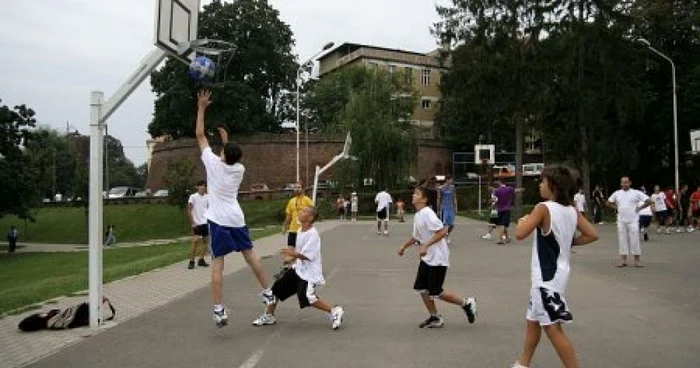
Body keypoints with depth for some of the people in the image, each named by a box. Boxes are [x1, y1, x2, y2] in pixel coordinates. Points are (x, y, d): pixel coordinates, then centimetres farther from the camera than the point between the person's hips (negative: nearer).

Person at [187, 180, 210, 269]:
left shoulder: (207, 197, 6)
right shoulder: (193, 197, -5)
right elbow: (189, 210, -5)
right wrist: (192, 222, -10)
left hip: (206, 222, 5)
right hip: (197, 223, -5)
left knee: (206, 241, 6)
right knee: (195, 241, -12)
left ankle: (201, 260, 17)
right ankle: (191, 261, -4)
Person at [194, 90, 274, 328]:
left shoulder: (213, 163, -6)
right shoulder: (240, 169, 5)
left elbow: (199, 135, 2)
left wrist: (202, 107, 7)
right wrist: (226, 140, 35)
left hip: (218, 220, -4)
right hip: (237, 219, 4)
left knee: (217, 264, -4)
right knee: (250, 254, 17)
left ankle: (219, 310, -8)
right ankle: (267, 292, 26)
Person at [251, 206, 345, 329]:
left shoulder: (313, 234, -19)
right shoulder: (300, 231, 7)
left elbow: (307, 256, -23)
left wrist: (292, 253, -16)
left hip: (309, 273, -9)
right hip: (298, 269, 9)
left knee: (307, 297, -21)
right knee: (277, 287, 9)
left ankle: (334, 311, -6)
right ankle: (268, 316, 26)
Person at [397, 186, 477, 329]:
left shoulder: (427, 213, -18)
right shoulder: (417, 216, 11)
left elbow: (442, 232, -26)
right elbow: (416, 236, 25)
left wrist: (425, 245, -29)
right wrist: (404, 246, 16)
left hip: (438, 258, -9)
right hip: (427, 258, 9)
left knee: (435, 293, -3)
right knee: (421, 288, 6)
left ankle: (467, 303, 15)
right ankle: (435, 318, 20)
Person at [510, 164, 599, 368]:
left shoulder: (543, 208, -18)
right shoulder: (572, 211, 4)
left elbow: (520, 234, -23)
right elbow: (592, 235, 6)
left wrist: (522, 220, -3)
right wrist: (569, 242, 12)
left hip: (547, 278, -9)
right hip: (556, 274, 9)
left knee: (553, 328, -3)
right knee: (533, 320, 21)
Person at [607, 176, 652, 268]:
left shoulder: (636, 193, -4)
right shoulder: (617, 193, 6)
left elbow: (649, 201, -5)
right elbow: (608, 203, 18)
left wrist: (639, 208, -4)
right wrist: (616, 208, 7)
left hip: (633, 220, -3)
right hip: (621, 221, 3)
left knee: (634, 239, -3)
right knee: (622, 240, 5)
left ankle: (637, 260, 6)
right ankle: (623, 260, 11)